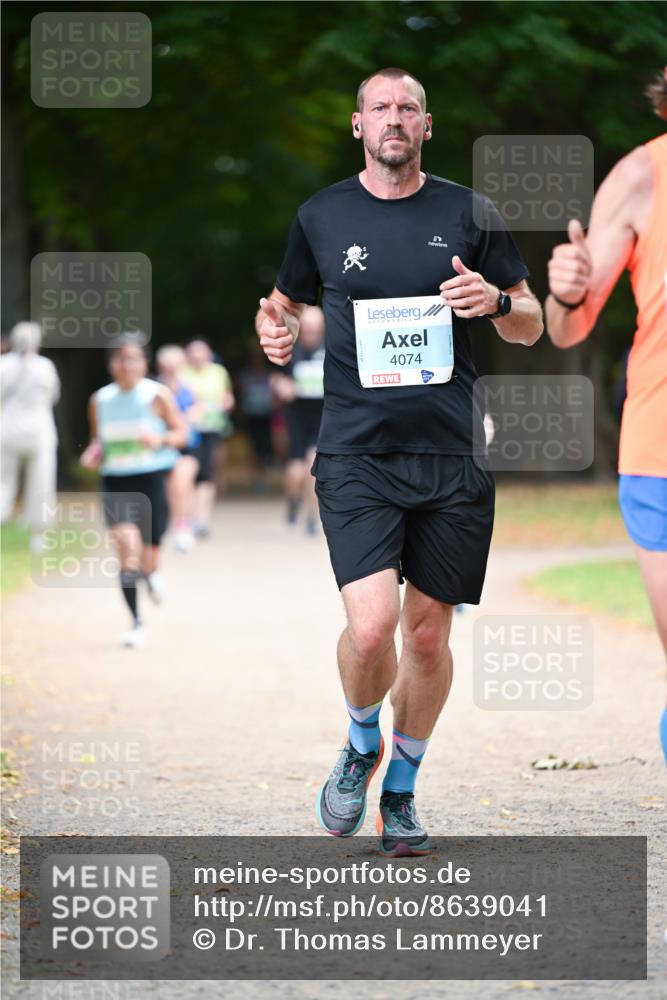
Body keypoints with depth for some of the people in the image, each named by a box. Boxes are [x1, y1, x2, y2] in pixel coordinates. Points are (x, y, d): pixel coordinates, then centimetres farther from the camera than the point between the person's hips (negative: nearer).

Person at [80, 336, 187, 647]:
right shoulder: (100, 400, 5)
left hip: (153, 479, -1)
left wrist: (160, 440, -21)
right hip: (115, 481, 2)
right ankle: (136, 623, -5)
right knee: (127, 549, -14)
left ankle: (152, 573, 43)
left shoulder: (157, 396, -4)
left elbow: (181, 433, -1)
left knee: (148, 559, 3)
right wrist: (94, 455, -4)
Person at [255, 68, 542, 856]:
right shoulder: (321, 216, 7)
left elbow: (532, 326, 12)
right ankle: (362, 746, 12)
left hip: (451, 456, 1)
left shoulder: (469, 214, 6)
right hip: (356, 455, -1)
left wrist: (497, 302, -11)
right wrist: (276, 329, -2)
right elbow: (287, 301, 22)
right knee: (371, 622, -18)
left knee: (428, 631, 6)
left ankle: (401, 789, 26)